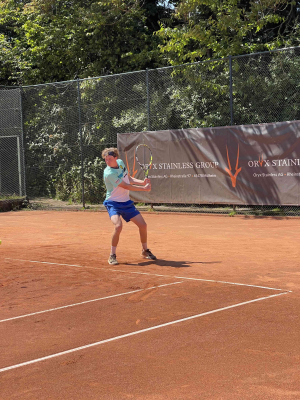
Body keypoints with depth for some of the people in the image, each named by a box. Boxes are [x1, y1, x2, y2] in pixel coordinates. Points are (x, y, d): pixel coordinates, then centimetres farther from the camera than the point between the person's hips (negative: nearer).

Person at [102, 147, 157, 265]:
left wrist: (142, 182, -4)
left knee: (143, 225, 6)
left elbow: (129, 179, 13)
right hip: (113, 203, -7)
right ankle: (112, 255, -16)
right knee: (118, 225, -31)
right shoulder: (109, 173, -24)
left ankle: (145, 251, 30)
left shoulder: (120, 162, 0)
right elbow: (126, 186, -21)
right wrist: (144, 189, -14)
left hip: (126, 202, 7)